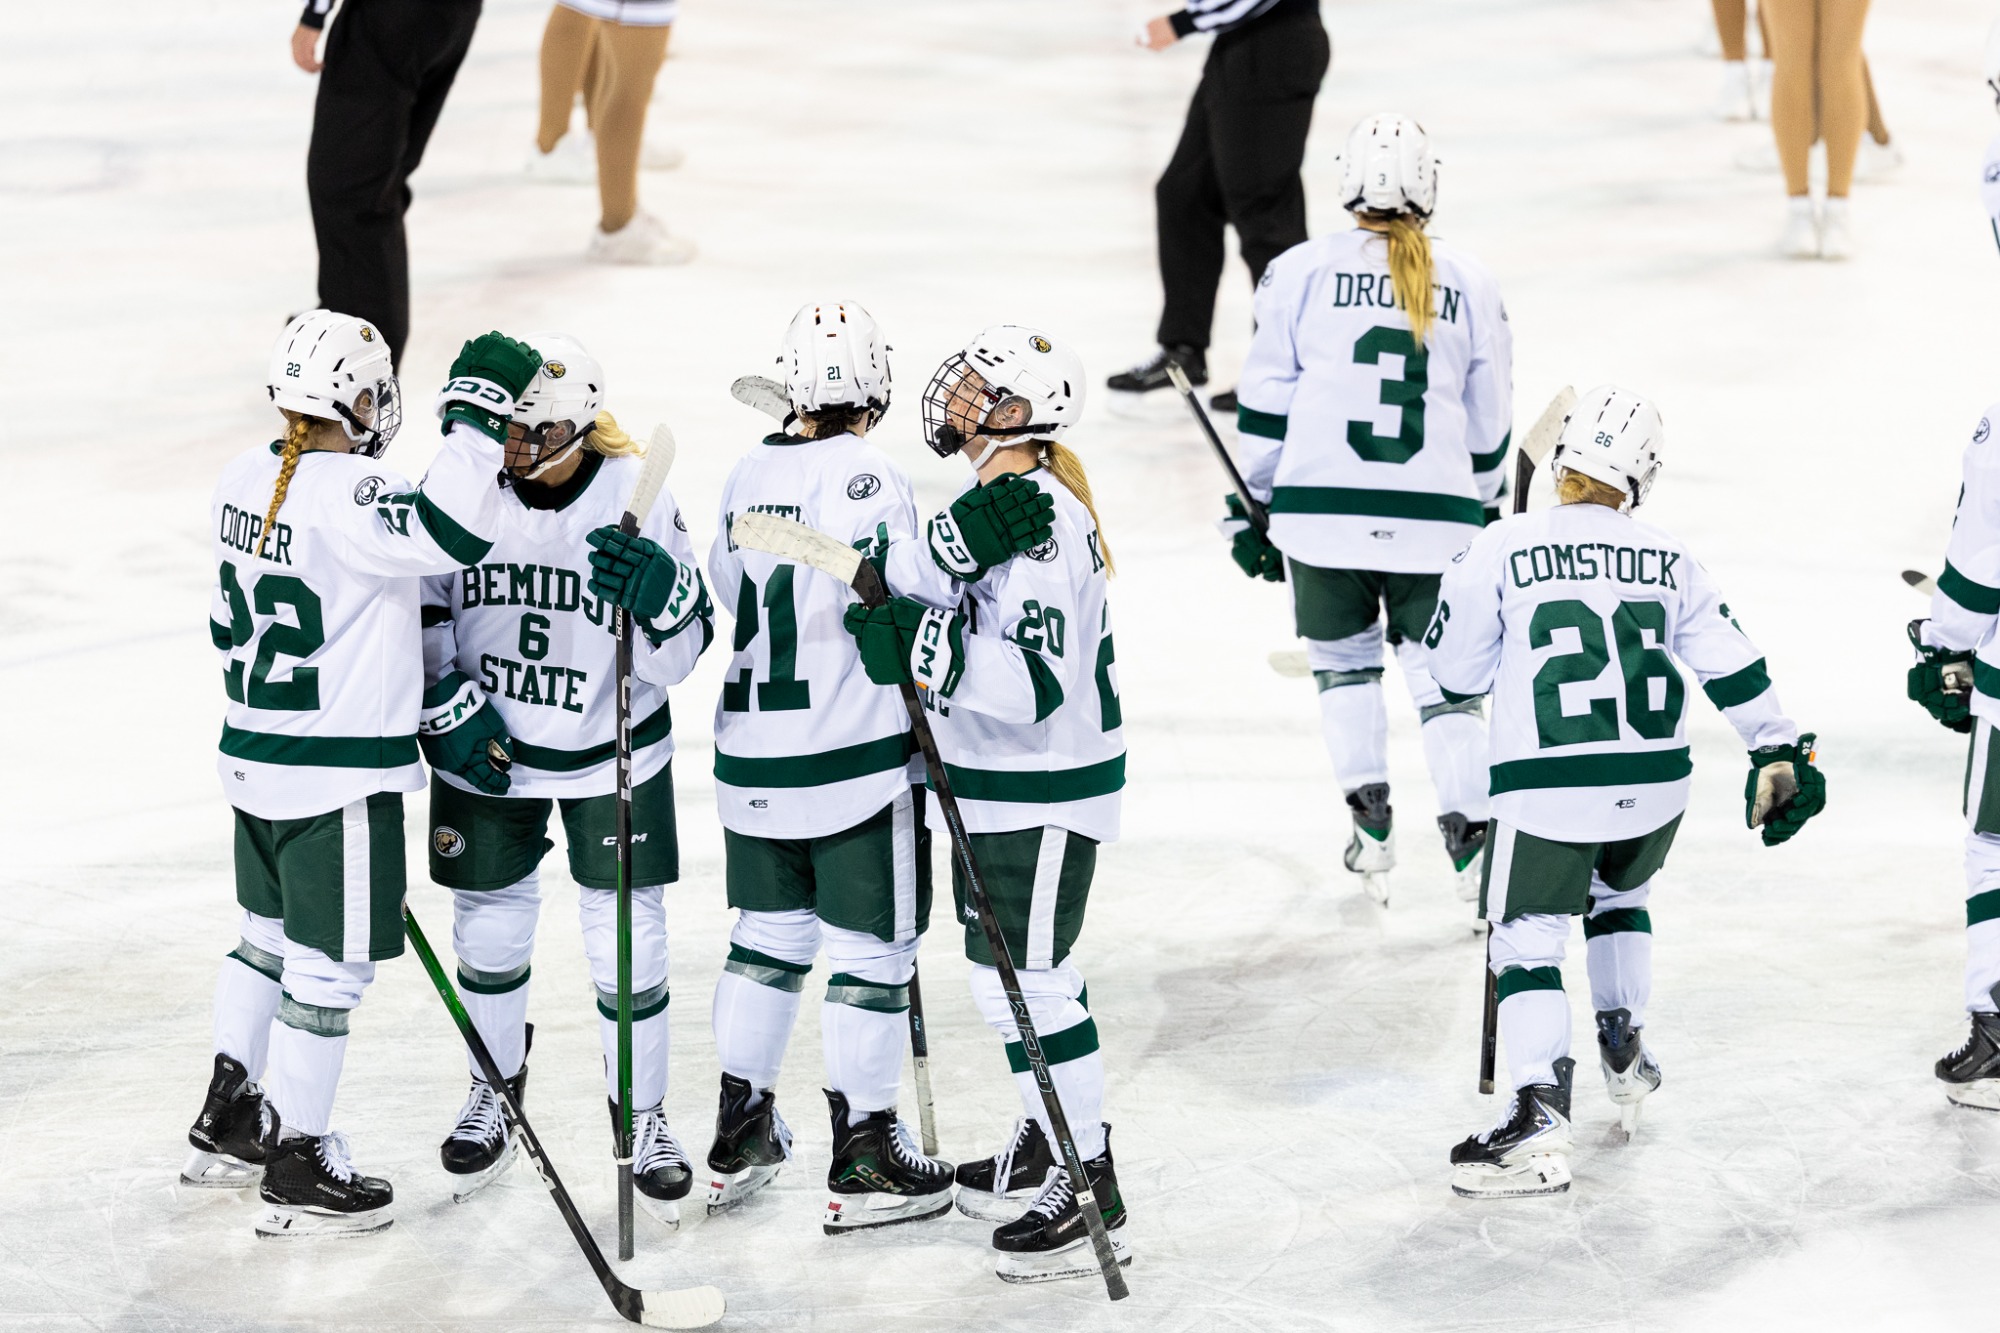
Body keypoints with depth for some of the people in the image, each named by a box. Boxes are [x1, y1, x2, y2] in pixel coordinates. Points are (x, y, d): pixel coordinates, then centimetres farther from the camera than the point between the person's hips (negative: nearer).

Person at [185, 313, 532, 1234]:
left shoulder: (245, 481, 4)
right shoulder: (346, 497, -23)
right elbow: (453, 535, -40)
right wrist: (476, 414, -29)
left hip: (256, 757, 9)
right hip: (339, 780, -9)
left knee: (270, 937, 25)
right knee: (328, 967, 2)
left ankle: (227, 1122, 34)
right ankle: (297, 1171, 10)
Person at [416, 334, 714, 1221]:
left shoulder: (635, 498, -17)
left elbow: (681, 650, -16)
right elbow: (424, 608, 2)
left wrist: (656, 591, -36)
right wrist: (450, 704, -9)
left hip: (611, 752, -2)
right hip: (488, 749, 2)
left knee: (628, 938, 1)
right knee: (490, 925, 13)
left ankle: (642, 1115, 18)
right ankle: (496, 1087, 37)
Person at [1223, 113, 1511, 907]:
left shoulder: (1302, 272, 0)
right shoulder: (1469, 287, 6)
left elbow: (1265, 403, 2)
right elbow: (1489, 420, 13)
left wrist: (1251, 506, 11)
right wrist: (1482, 510, 28)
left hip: (1323, 510, -1)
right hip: (1435, 516, 1)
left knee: (1344, 658, 20)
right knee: (1442, 676, 7)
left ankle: (1371, 830, 13)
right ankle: (1471, 840, -6)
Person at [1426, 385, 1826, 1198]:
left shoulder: (1500, 551, -5)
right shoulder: (1667, 560, 6)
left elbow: (1456, 675, 3)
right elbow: (1733, 666, 8)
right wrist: (1780, 752, 15)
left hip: (1547, 793, -4)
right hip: (1655, 788, 4)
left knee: (1527, 938, -1)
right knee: (1617, 894, 32)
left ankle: (1538, 1118, -17)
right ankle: (1624, 1051, 34)